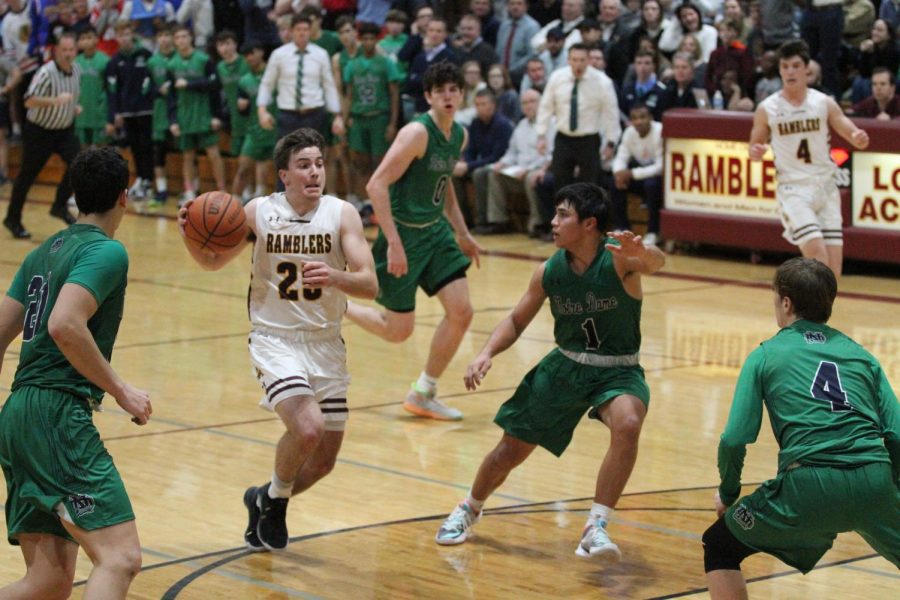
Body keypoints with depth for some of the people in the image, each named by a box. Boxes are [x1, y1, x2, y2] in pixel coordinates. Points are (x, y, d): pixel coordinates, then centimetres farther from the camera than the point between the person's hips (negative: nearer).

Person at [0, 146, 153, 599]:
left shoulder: (44, 252, 20)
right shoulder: (107, 251, -6)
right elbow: (65, 326, -21)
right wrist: (120, 390, -12)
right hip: (58, 413, -9)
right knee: (121, 558, -17)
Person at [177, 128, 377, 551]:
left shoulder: (341, 214, -8)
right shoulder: (259, 212, -7)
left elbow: (370, 284, -15)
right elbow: (214, 262, 7)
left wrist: (333, 276, -35)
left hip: (326, 343, 3)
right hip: (276, 339, -3)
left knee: (324, 461, 9)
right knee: (307, 428, -27)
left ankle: (267, 501, 38)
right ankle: (275, 495, 3)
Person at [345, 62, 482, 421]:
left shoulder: (459, 135, 5)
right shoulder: (418, 133, -21)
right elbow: (377, 185, -24)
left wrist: (462, 233, 20)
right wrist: (393, 243, -28)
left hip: (435, 231, 8)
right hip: (404, 232, -8)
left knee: (461, 312, -3)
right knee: (398, 331, -1)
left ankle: (423, 395, 12)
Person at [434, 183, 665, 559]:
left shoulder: (618, 258, -21)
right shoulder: (548, 272, -8)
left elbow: (656, 262, -44)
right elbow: (516, 321, 5)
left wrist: (643, 255, -69)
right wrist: (487, 354, -13)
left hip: (618, 370, -4)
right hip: (565, 366, 4)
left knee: (628, 425, -35)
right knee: (511, 450, 8)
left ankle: (596, 528, -25)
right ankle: (469, 510, 38)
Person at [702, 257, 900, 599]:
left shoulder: (765, 355, 13)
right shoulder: (860, 355, 21)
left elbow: (734, 439, 3)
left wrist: (728, 494, 20)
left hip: (809, 484, -3)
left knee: (719, 548, 18)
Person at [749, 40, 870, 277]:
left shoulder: (824, 103, 1)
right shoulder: (767, 109, -1)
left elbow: (853, 136, 1)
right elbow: (755, 146, 10)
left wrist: (860, 138, -23)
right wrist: (756, 153, -14)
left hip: (825, 187, 3)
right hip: (793, 189, -3)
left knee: (833, 263, -1)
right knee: (817, 256, -21)